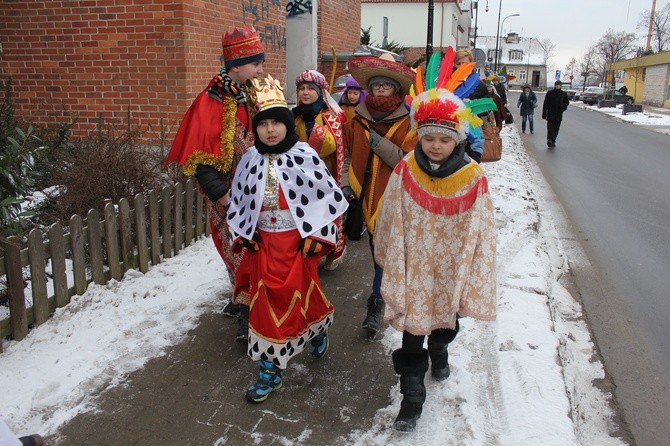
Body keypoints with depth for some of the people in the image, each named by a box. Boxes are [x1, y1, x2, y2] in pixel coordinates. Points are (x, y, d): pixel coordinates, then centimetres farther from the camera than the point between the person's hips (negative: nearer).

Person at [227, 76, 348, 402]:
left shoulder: (304, 155, -8)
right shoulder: (250, 159, 3)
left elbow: (328, 197, -7)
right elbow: (238, 200, 12)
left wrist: (318, 236, -10)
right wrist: (242, 235, 2)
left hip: (298, 241, -3)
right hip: (263, 243, 3)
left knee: (302, 296, 9)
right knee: (266, 303, 5)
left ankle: (320, 325, 45)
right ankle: (270, 368, 18)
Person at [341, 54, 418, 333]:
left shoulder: (407, 122, -4)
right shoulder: (358, 120, 7)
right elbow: (348, 155, 14)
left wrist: (380, 143, -19)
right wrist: (345, 183, 5)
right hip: (366, 195, 4)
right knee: (376, 248, 16)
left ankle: (376, 302, 2)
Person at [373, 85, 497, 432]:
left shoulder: (473, 179, -15)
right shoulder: (405, 171, -13)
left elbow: (479, 234, -10)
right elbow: (390, 223, -2)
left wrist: (474, 280, -7)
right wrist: (390, 261, 6)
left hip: (450, 271, 1)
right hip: (413, 269, -1)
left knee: (447, 321, 25)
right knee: (412, 330, 4)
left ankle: (439, 352, 58)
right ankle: (412, 396, 20)